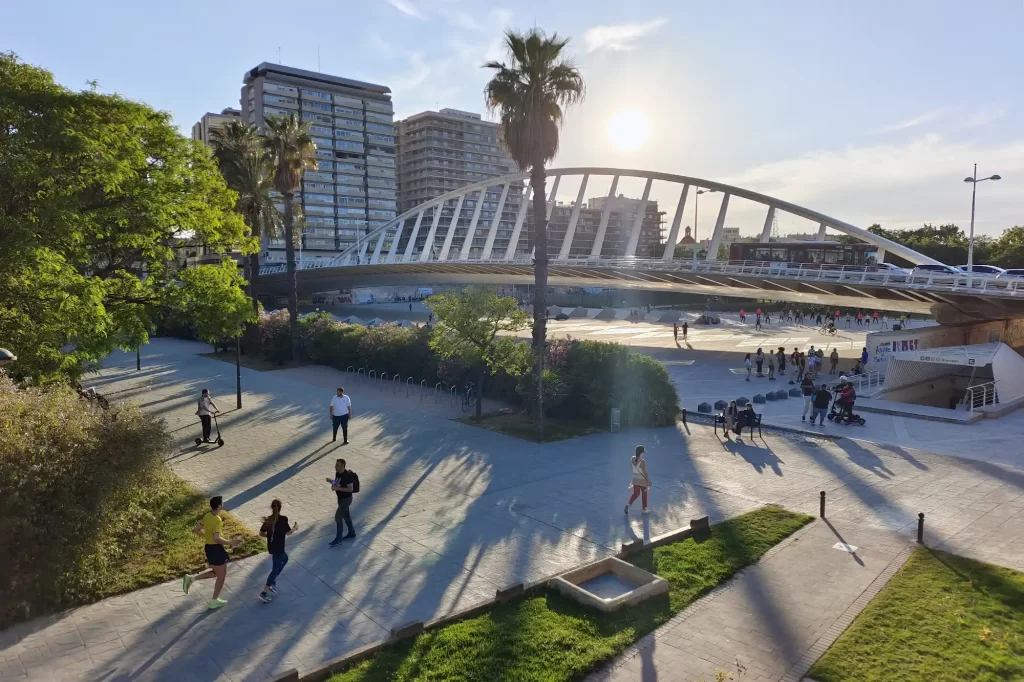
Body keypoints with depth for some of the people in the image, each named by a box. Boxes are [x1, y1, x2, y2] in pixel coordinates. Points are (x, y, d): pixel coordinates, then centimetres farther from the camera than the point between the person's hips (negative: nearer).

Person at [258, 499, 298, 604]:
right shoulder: (283, 519, -18)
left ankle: (272, 582, 27)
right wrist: (295, 528, 11)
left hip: (271, 547, 7)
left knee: (285, 558, 28)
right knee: (276, 568, 2)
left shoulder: (268, 519, -2)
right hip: (278, 548, -7)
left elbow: (261, 533, 2)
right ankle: (264, 593, 0)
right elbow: (288, 532, -8)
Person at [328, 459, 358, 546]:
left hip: (346, 499, -9)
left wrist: (338, 488, -29)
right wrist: (331, 481, -5)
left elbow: (350, 489, -25)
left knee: (338, 517, -8)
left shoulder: (347, 476, -25)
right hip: (341, 498, 9)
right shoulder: (337, 473, 1)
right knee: (345, 515, 20)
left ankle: (338, 539, 1)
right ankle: (351, 533, 36)